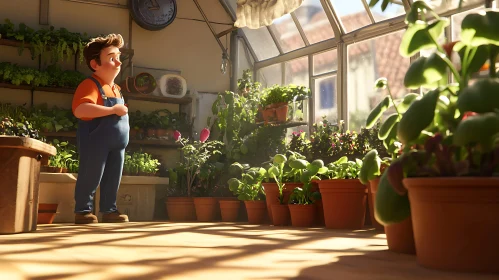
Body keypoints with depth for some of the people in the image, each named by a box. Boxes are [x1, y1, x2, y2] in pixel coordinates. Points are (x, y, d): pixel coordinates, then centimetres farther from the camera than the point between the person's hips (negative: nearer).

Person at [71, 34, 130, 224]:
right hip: (95, 141, -8)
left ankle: (109, 210, 19)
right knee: (91, 177, -2)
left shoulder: (116, 89, 15)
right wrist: (113, 110, -28)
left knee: (113, 179, 10)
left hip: (117, 142, 8)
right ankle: (83, 211, 10)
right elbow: (80, 110, -31)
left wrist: (123, 112, 10)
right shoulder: (90, 85, -14)